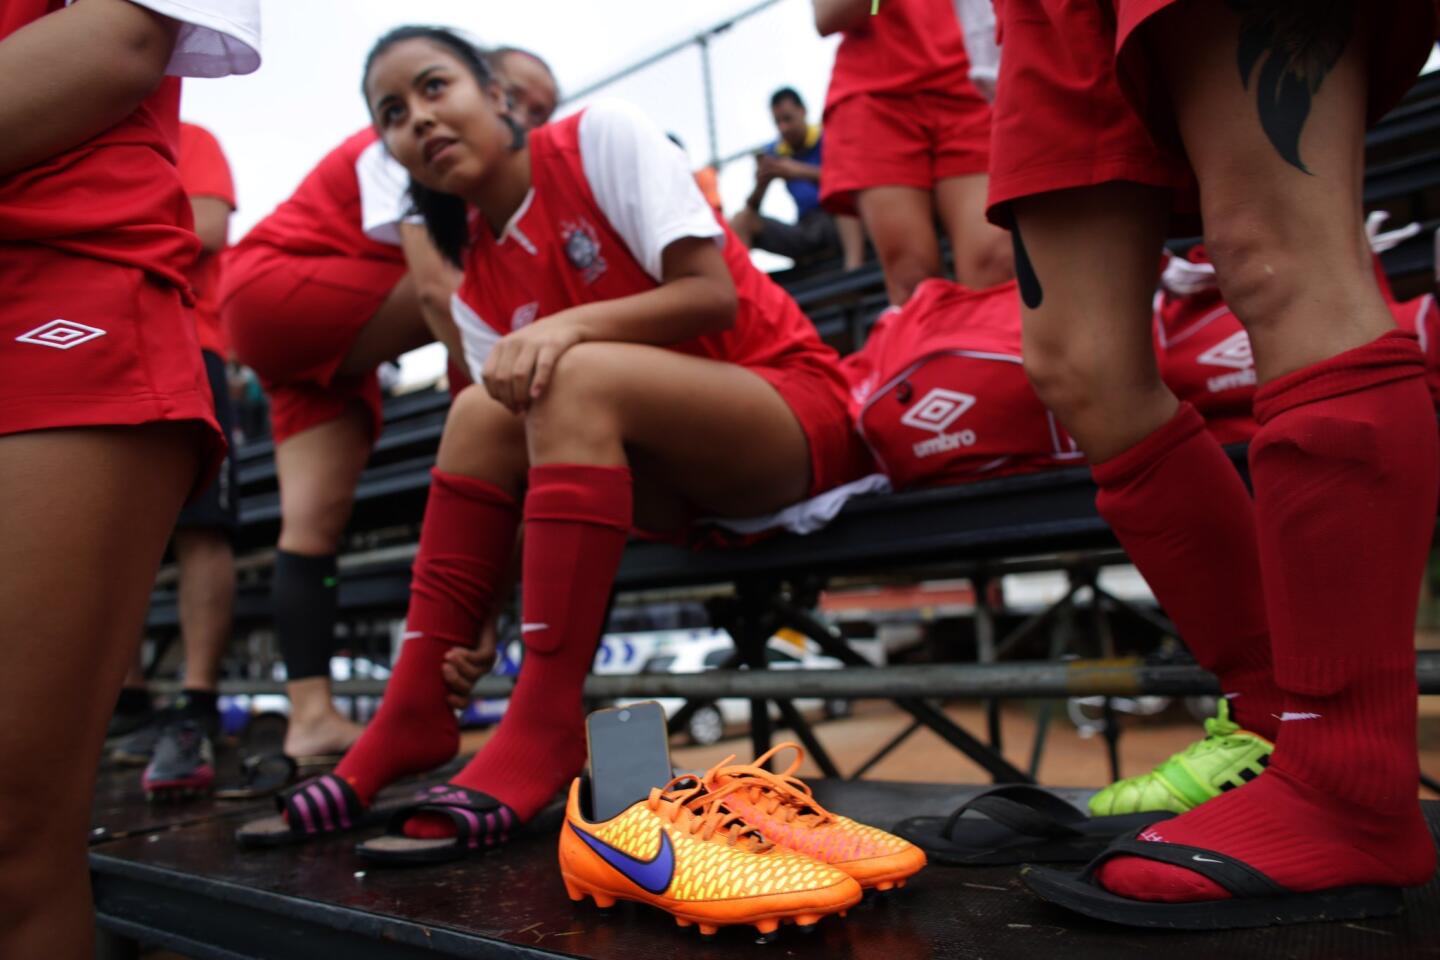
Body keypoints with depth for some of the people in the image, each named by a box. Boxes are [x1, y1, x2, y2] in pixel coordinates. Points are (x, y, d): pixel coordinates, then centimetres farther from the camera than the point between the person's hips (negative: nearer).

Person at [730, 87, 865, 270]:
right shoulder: (773, 153, 10)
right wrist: (760, 185, -16)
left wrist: (800, 171, -29)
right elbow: (751, 208, 8)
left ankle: (854, 264, -50)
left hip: (842, 223, -4)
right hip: (805, 229, 4)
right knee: (740, 221, -10)